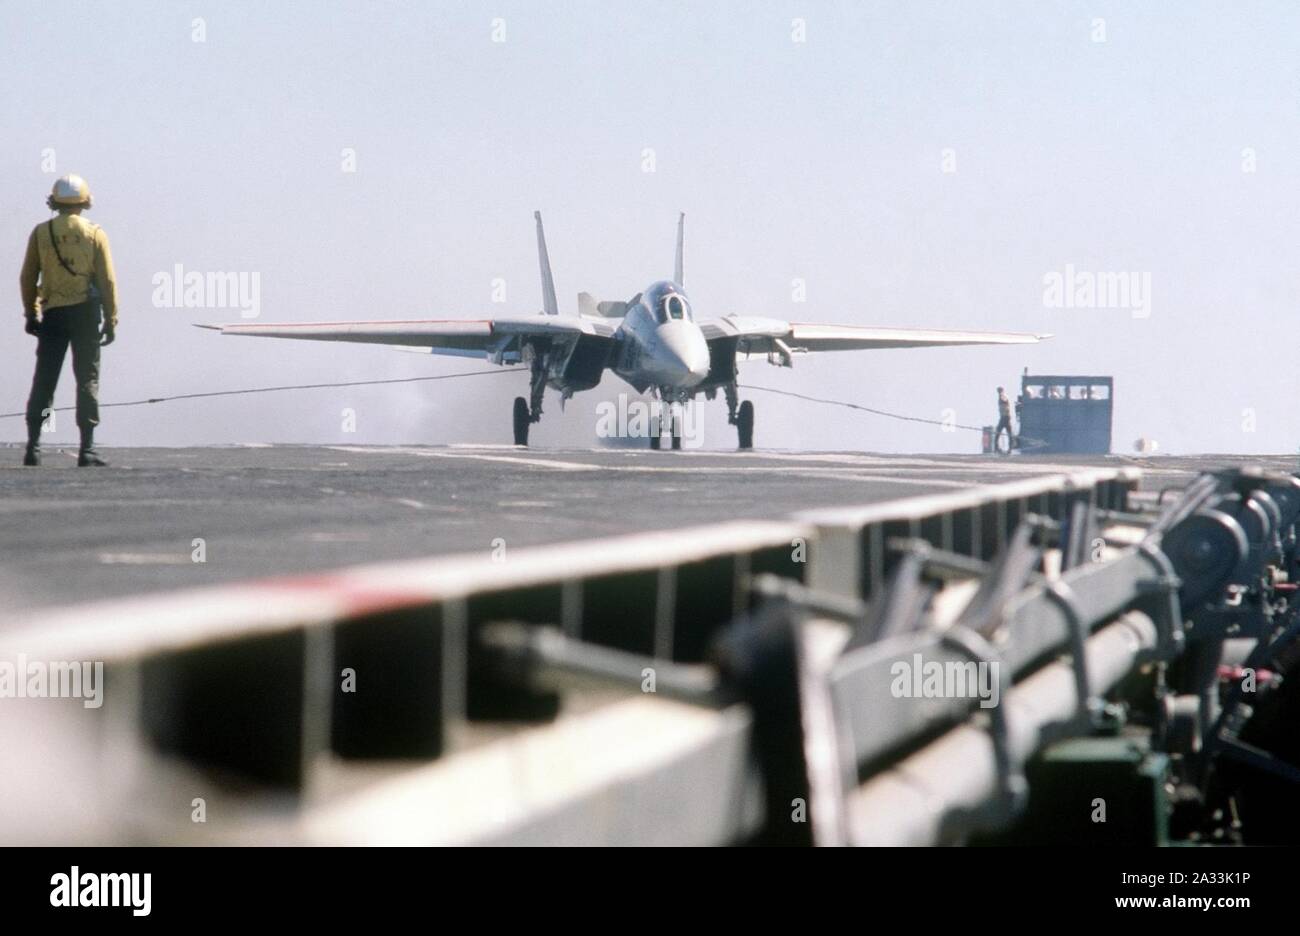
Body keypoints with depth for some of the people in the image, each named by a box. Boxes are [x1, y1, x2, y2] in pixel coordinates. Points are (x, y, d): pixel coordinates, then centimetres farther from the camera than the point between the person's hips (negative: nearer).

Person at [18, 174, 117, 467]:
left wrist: (31, 313, 12)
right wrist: (111, 319, 2)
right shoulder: (95, 234, -1)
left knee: (44, 379, 5)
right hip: (85, 311, -2)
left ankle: (33, 446, 0)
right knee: (88, 378, 2)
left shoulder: (41, 233, 3)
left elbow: (27, 278, 4)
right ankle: (87, 449, -2)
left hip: (52, 313, 2)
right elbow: (107, 281, -3)